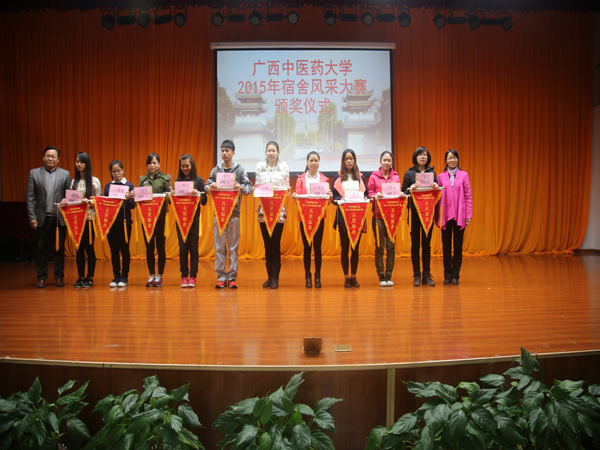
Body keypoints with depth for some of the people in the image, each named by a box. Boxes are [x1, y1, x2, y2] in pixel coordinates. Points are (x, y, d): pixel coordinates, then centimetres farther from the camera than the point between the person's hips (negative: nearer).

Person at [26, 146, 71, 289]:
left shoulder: (65, 174, 5)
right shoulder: (34, 173, 5)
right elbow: (30, 197, 3)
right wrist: (32, 217, -5)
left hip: (59, 217, 0)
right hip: (42, 217, 0)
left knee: (59, 248, 6)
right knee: (41, 248, 6)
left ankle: (59, 276, 18)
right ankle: (41, 277, 18)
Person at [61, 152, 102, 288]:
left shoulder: (94, 181, 0)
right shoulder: (74, 181, 13)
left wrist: (89, 202, -20)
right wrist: (65, 201, -6)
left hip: (89, 218, -4)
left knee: (89, 247, 0)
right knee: (79, 248, 7)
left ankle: (90, 278, 9)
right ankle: (81, 277, 16)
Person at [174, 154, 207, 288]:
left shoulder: (199, 181, 2)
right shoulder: (177, 181, 9)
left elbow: (204, 201, -1)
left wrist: (197, 194, -20)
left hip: (194, 218, -2)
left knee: (193, 247, 2)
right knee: (183, 247, 4)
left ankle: (193, 276, 9)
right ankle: (184, 276, 11)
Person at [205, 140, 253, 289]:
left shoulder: (240, 170, 5)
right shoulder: (215, 170, 11)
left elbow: (250, 187, -1)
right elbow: (207, 187, 10)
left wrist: (241, 187, -20)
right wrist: (210, 187, -12)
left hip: (234, 211, -1)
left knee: (233, 245, 1)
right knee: (219, 245, 2)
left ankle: (232, 277, 8)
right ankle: (221, 277, 8)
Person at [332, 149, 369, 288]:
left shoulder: (361, 177, 13)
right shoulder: (338, 177, 7)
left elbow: (366, 194, 12)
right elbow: (334, 196, 2)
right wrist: (341, 200, -18)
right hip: (343, 215, -2)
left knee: (356, 247, 4)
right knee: (345, 247, 2)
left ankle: (353, 277, 14)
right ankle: (346, 277, 10)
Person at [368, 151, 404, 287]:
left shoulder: (396, 176, 12)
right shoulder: (374, 176, 5)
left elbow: (399, 193, 13)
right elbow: (369, 193, 3)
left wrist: (402, 195, -9)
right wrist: (376, 195, -17)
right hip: (378, 215, -2)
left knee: (391, 246, 2)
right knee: (379, 247, 0)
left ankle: (389, 276, 12)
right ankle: (381, 276, 9)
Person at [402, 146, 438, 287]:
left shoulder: (432, 172, 11)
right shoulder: (409, 173, 4)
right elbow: (403, 193, 1)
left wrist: (436, 187, -12)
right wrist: (410, 189, -19)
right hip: (414, 212, -2)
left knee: (427, 244, 5)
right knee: (415, 244, 2)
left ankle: (427, 275, 12)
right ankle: (417, 275, 9)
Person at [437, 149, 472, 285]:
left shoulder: (464, 175, 4)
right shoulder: (441, 176, 6)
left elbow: (468, 196, 4)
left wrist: (469, 215, -1)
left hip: (459, 215, 0)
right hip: (445, 216, 1)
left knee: (458, 246, 4)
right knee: (446, 246, 5)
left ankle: (455, 275, 13)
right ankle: (447, 275, 14)